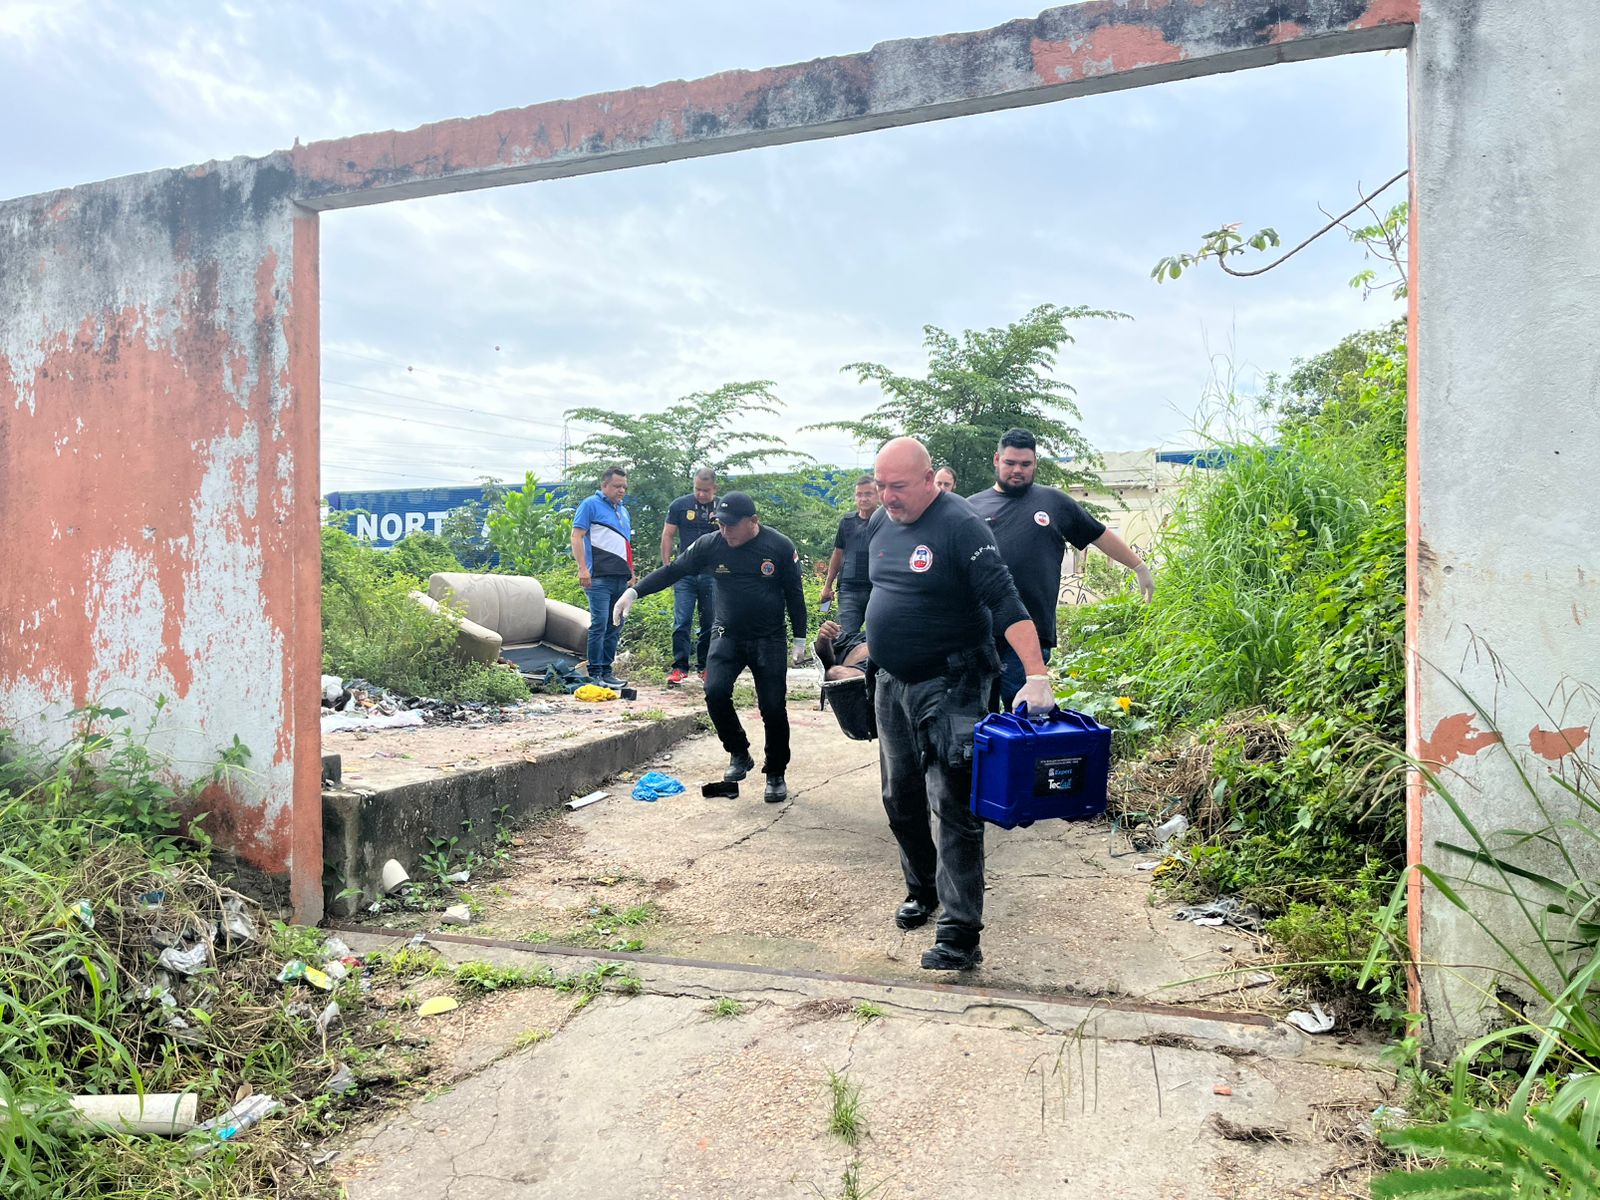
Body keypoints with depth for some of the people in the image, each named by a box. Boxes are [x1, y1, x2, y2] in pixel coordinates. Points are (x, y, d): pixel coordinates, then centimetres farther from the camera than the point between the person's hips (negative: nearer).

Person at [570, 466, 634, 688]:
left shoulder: (623, 511, 23)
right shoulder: (591, 505, -1)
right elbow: (577, 536, -8)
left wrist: (631, 573, 21)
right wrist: (582, 568, -17)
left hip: (621, 578, 8)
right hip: (600, 577, -7)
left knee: (614, 628, 8)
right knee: (599, 625, -10)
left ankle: (607, 671, 14)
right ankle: (594, 673, -6)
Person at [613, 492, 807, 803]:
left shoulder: (779, 547, -9)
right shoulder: (710, 545, -6)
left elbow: (795, 595, -1)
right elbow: (672, 571, -3)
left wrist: (800, 640, -1)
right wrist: (633, 592, -13)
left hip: (769, 640, -1)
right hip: (727, 636, 2)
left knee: (773, 708, -3)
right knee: (715, 692, -17)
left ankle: (776, 774, 18)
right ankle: (739, 755, 7)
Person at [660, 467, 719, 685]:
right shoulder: (680, 505, 3)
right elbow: (667, 536, 6)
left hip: (713, 575, 1)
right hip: (685, 573, -1)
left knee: (710, 624, 8)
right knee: (682, 622, -6)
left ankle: (704, 667, 19)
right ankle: (679, 667, -1)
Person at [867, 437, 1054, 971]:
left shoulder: (959, 525, -18)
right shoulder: (882, 523, 6)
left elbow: (1004, 601, -25)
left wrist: (1037, 676, -33)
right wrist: (865, 645, 21)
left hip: (949, 686, -8)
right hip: (892, 683, 8)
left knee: (952, 808, -8)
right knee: (900, 798, 17)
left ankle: (960, 933, -3)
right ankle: (923, 890, 38)